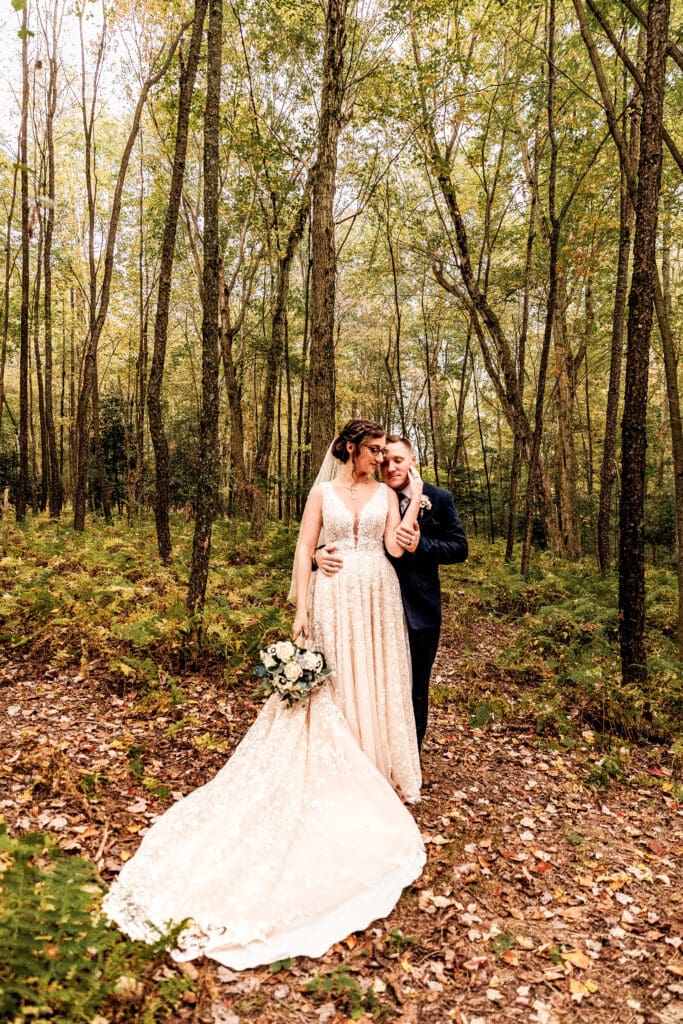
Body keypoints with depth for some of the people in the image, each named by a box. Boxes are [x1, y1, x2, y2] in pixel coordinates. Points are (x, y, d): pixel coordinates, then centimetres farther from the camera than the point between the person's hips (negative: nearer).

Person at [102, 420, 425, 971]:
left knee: (376, 681, 9)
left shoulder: (387, 493, 6)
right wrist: (302, 607, -8)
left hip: (377, 600, 2)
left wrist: (416, 501, -10)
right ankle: (334, 772, 21)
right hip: (335, 599, -2)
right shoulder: (323, 493, 2)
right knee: (329, 682, 5)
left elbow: (397, 547, -4)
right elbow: (305, 549, -2)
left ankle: (377, 770, 26)